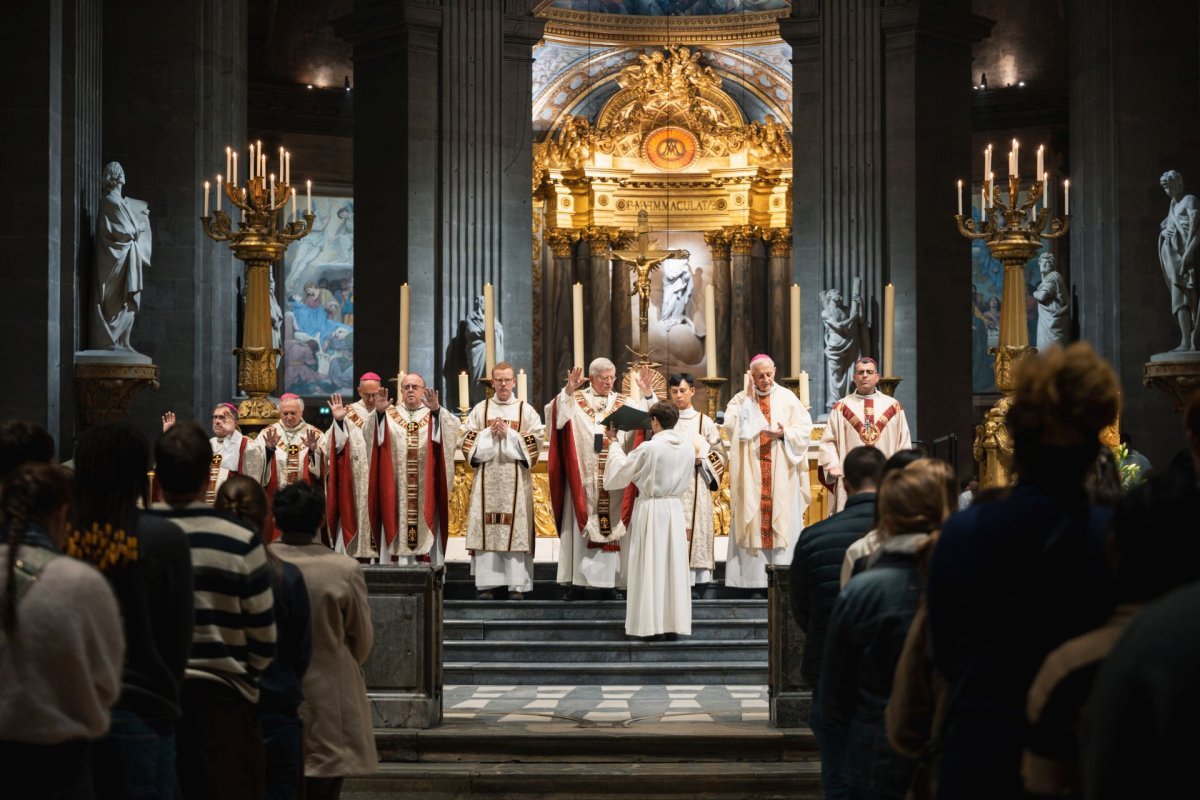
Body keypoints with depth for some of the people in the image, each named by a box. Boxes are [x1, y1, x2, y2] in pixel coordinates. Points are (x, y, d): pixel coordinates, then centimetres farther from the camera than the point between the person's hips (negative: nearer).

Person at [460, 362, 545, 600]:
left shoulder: (526, 410, 8)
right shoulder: (480, 409, 12)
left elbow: (535, 442, 0)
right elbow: (468, 441, 7)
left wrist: (508, 434, -10)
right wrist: (490, 433, -8)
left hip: (516, 479, -1)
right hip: (486, 478, 1)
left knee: (516, 528, -4)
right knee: (486, 528, -3)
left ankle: (517, 584, -3)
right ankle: (486, 583, 0)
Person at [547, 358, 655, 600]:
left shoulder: (625, 403, 11)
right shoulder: (576, 400, 4)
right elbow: (558, 417, -13)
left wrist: (647, 393, -16)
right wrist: (568, 391, -27)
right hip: (583, 478, -2)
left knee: (612, 528, 3)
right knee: (581, 528, 1)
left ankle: (609, 583, 8)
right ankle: (576, 581, 5)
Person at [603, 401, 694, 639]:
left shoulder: (648, 448, -14)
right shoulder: (688, 446, 1)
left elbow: (619, 473, -2)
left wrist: (613, 443, 10)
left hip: (650, 510, -4)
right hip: (676, 509, 4)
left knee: (650, 565, 1)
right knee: (674, 565, 7)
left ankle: (652, 625, 1)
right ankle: (673, 624, 8)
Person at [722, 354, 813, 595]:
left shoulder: (787, 398, 5)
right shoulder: (741, 399, 5)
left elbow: (805, 427, 1)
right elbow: (731, 426, -10)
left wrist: (784, 433, -15)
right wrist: (749, 400, -10)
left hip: (782, 475, 0)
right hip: (751, 475, 0)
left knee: (783, 521, -1)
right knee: (754, 520, -3)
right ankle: (756, 578, -2)